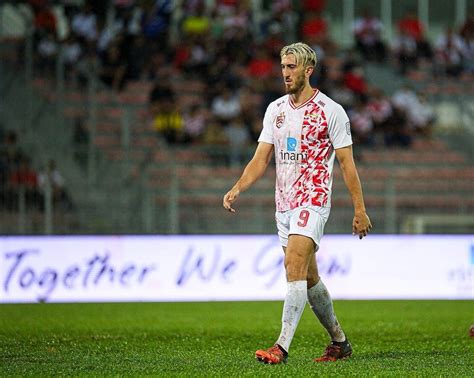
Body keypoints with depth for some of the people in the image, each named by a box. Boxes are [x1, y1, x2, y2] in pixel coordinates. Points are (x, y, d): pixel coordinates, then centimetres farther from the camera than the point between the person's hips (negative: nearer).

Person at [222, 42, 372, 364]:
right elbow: (261, 159, 10)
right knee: (307, 277, 11)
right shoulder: (275, 110, 11)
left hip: (313, 200, -7)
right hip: (284, 203, 7)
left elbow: (347, 163, -4)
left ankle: (282, 347, -27)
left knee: (294, 266, -21)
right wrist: (238, 189, -6)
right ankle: (340, 342, 25)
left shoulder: (331, 111, -6)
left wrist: (360, 209, -6)